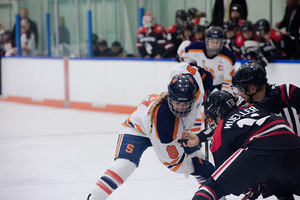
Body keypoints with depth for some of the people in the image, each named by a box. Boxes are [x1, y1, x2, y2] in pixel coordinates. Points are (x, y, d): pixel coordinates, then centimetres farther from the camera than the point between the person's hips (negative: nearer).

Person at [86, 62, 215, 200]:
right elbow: (171, 158, -34)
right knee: (124, 165, -29)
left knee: (197, 156, 4)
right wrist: (201, 168, -32)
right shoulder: (161, 117, -45)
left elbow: (181, 68, -9)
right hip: (140, 128, -7)